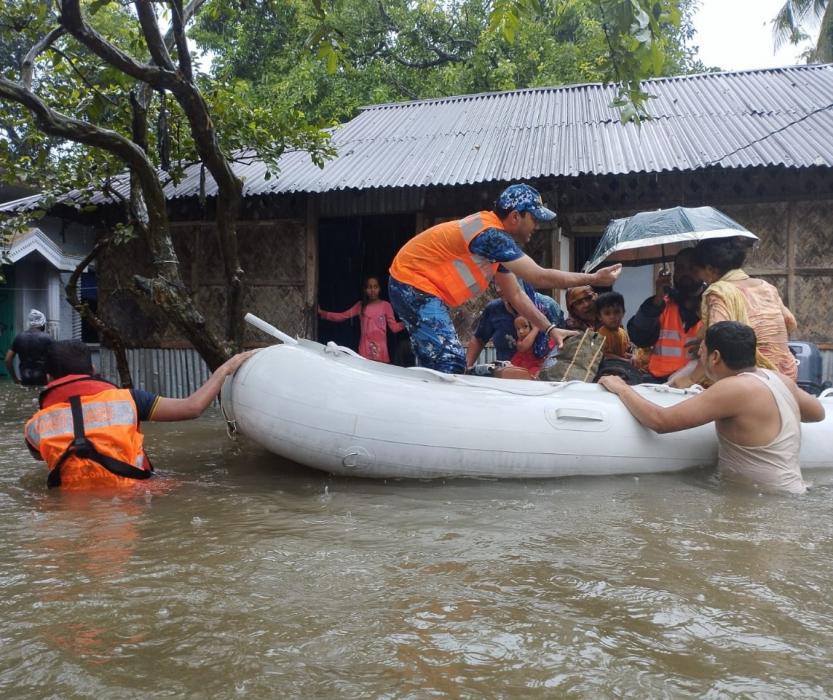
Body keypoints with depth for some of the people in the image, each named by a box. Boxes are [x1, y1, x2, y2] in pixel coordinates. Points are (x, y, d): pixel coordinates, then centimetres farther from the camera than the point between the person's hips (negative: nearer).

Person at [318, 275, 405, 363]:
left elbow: (394, 327, 0)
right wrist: (321, 312, 0)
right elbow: (342, 316, 7)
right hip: (365, 349, 2)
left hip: (380, 349, -2)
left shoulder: (386, 305, 1)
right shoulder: (361, 305, 9)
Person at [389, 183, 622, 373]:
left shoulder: (496, 237, 10)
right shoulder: (491, 234, -22)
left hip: (418, 288, 11)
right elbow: (540, 277, -22)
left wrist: (550, 329, 6)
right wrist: (594, 279, -14)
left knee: (439, 368, 10)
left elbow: (516, 295, 13)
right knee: (449, 363, -18)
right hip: (414, 284, -11)